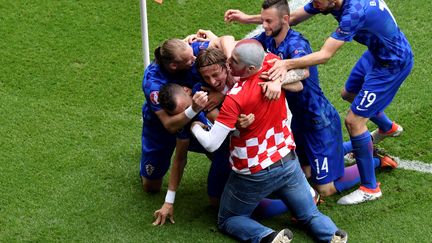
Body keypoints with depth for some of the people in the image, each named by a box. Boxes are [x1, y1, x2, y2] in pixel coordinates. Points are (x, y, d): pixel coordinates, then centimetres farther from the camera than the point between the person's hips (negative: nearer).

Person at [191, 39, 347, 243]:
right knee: (310, 215, 20)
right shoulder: (272, 63, -13)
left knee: (228, 220, 18)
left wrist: (195, 126, -8)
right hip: (288, 163, 5)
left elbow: (211, 144, -25)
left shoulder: (235, 98, -30)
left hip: (254, 174, -5)